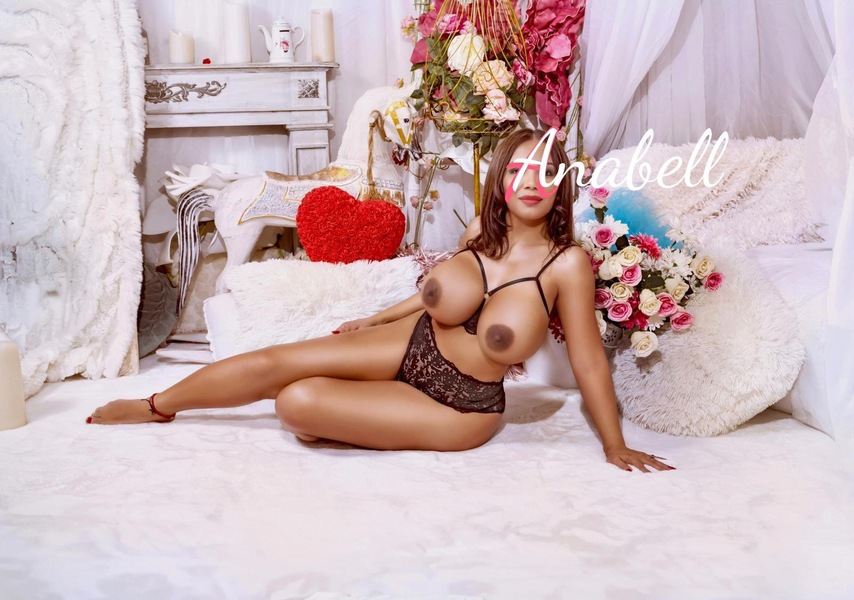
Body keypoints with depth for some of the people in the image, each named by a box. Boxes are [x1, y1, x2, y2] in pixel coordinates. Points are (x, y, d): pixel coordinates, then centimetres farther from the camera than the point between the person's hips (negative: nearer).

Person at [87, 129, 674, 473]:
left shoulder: (567, 263, -23)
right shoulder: (482, 232, -5)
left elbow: (588, 359, -15)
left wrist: (616, 446, -9)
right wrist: (372, 320, 22)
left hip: (460, 407, -5)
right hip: (415, 344, 5)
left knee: (298, 403, -18)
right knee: (275, 362, -2)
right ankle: (155, 406, 20)